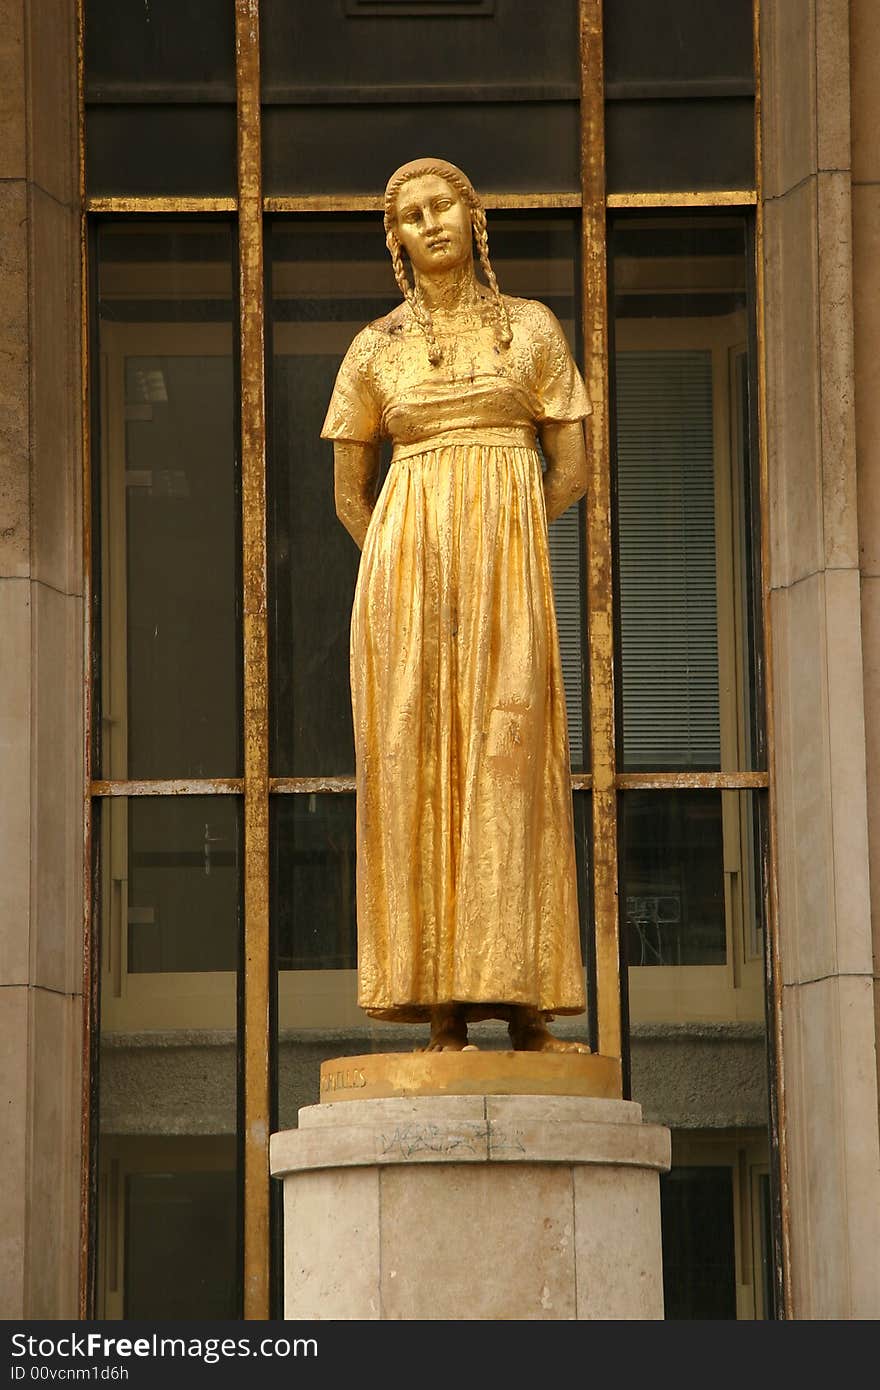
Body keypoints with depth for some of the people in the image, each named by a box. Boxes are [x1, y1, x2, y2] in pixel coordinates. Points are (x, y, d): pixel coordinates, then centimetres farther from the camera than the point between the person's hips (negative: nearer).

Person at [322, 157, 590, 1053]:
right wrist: (409, 566, 9)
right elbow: (348, 494, 15)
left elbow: (572, 467, 10)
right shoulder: (376, 349, 11)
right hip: (402, 561, 1)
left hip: (506, 564, 0)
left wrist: (498, 545, 8)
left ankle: (521, 1003, -8)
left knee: (508, 763, -7)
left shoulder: (530, 328, 10)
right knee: (417, 769, -5)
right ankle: (442, 1009, -6)